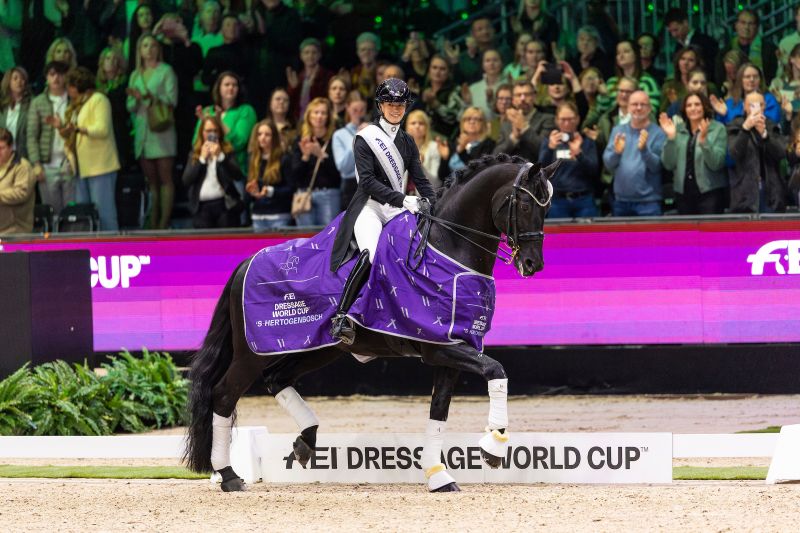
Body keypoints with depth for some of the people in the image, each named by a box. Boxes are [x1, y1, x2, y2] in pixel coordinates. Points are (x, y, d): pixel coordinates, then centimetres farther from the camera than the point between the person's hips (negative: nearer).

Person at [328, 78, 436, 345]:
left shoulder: (407, 142, 17)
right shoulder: (366, 139, -1)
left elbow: (420, 180, 16)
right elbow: (368, 181, -11)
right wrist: (402, 199, -20)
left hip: (397, 209, 7)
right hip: (370, 205, -7)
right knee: (371, 253, -33)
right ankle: (340, 317, -34)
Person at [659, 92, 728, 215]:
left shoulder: (718, 129, -2)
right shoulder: (677, 130, 7)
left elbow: (716, 164, -11)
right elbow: (669, 165, 1)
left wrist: (703, 140, -24)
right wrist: (670, 138, -11)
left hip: (710, 192, -3)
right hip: (683, 193, 3)